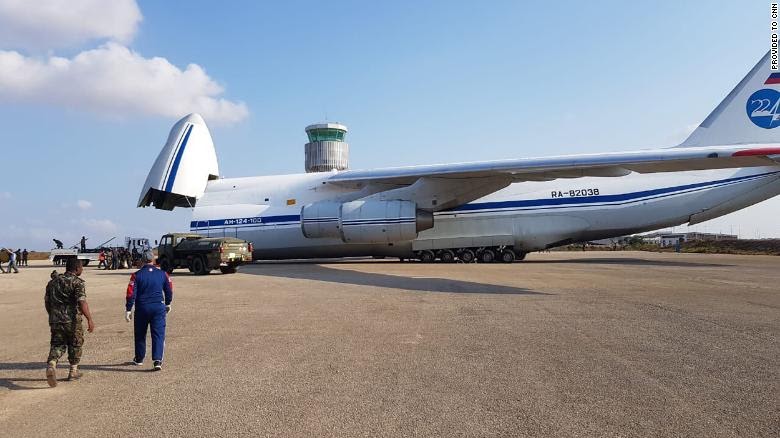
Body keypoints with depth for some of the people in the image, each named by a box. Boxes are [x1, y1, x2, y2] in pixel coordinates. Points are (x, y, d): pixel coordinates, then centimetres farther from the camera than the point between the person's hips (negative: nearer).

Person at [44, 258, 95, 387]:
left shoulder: (53, 281, 10)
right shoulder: (77, 282, -11)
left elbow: (46, 301, 17)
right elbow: (82, 302, -23)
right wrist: (90, 319, -24)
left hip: (55, 320, 5)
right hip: (72, 320, -5)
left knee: (57, 345, 10)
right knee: (75, 345, 12)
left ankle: (51, 365, -16)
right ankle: (73, 371, 20)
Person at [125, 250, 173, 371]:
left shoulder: (137, 275, -4)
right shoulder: (162, 274, 2)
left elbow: (131, 293, -7)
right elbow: (169, 290, 10)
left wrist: (128, 310, 0)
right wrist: (168, 304, 25)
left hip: (142, 308, 0)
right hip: (158, 307, 1)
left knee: (140, 335, 16)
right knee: (158, 334, 0)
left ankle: (139, 359, 30)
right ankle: (157, 360, -13)